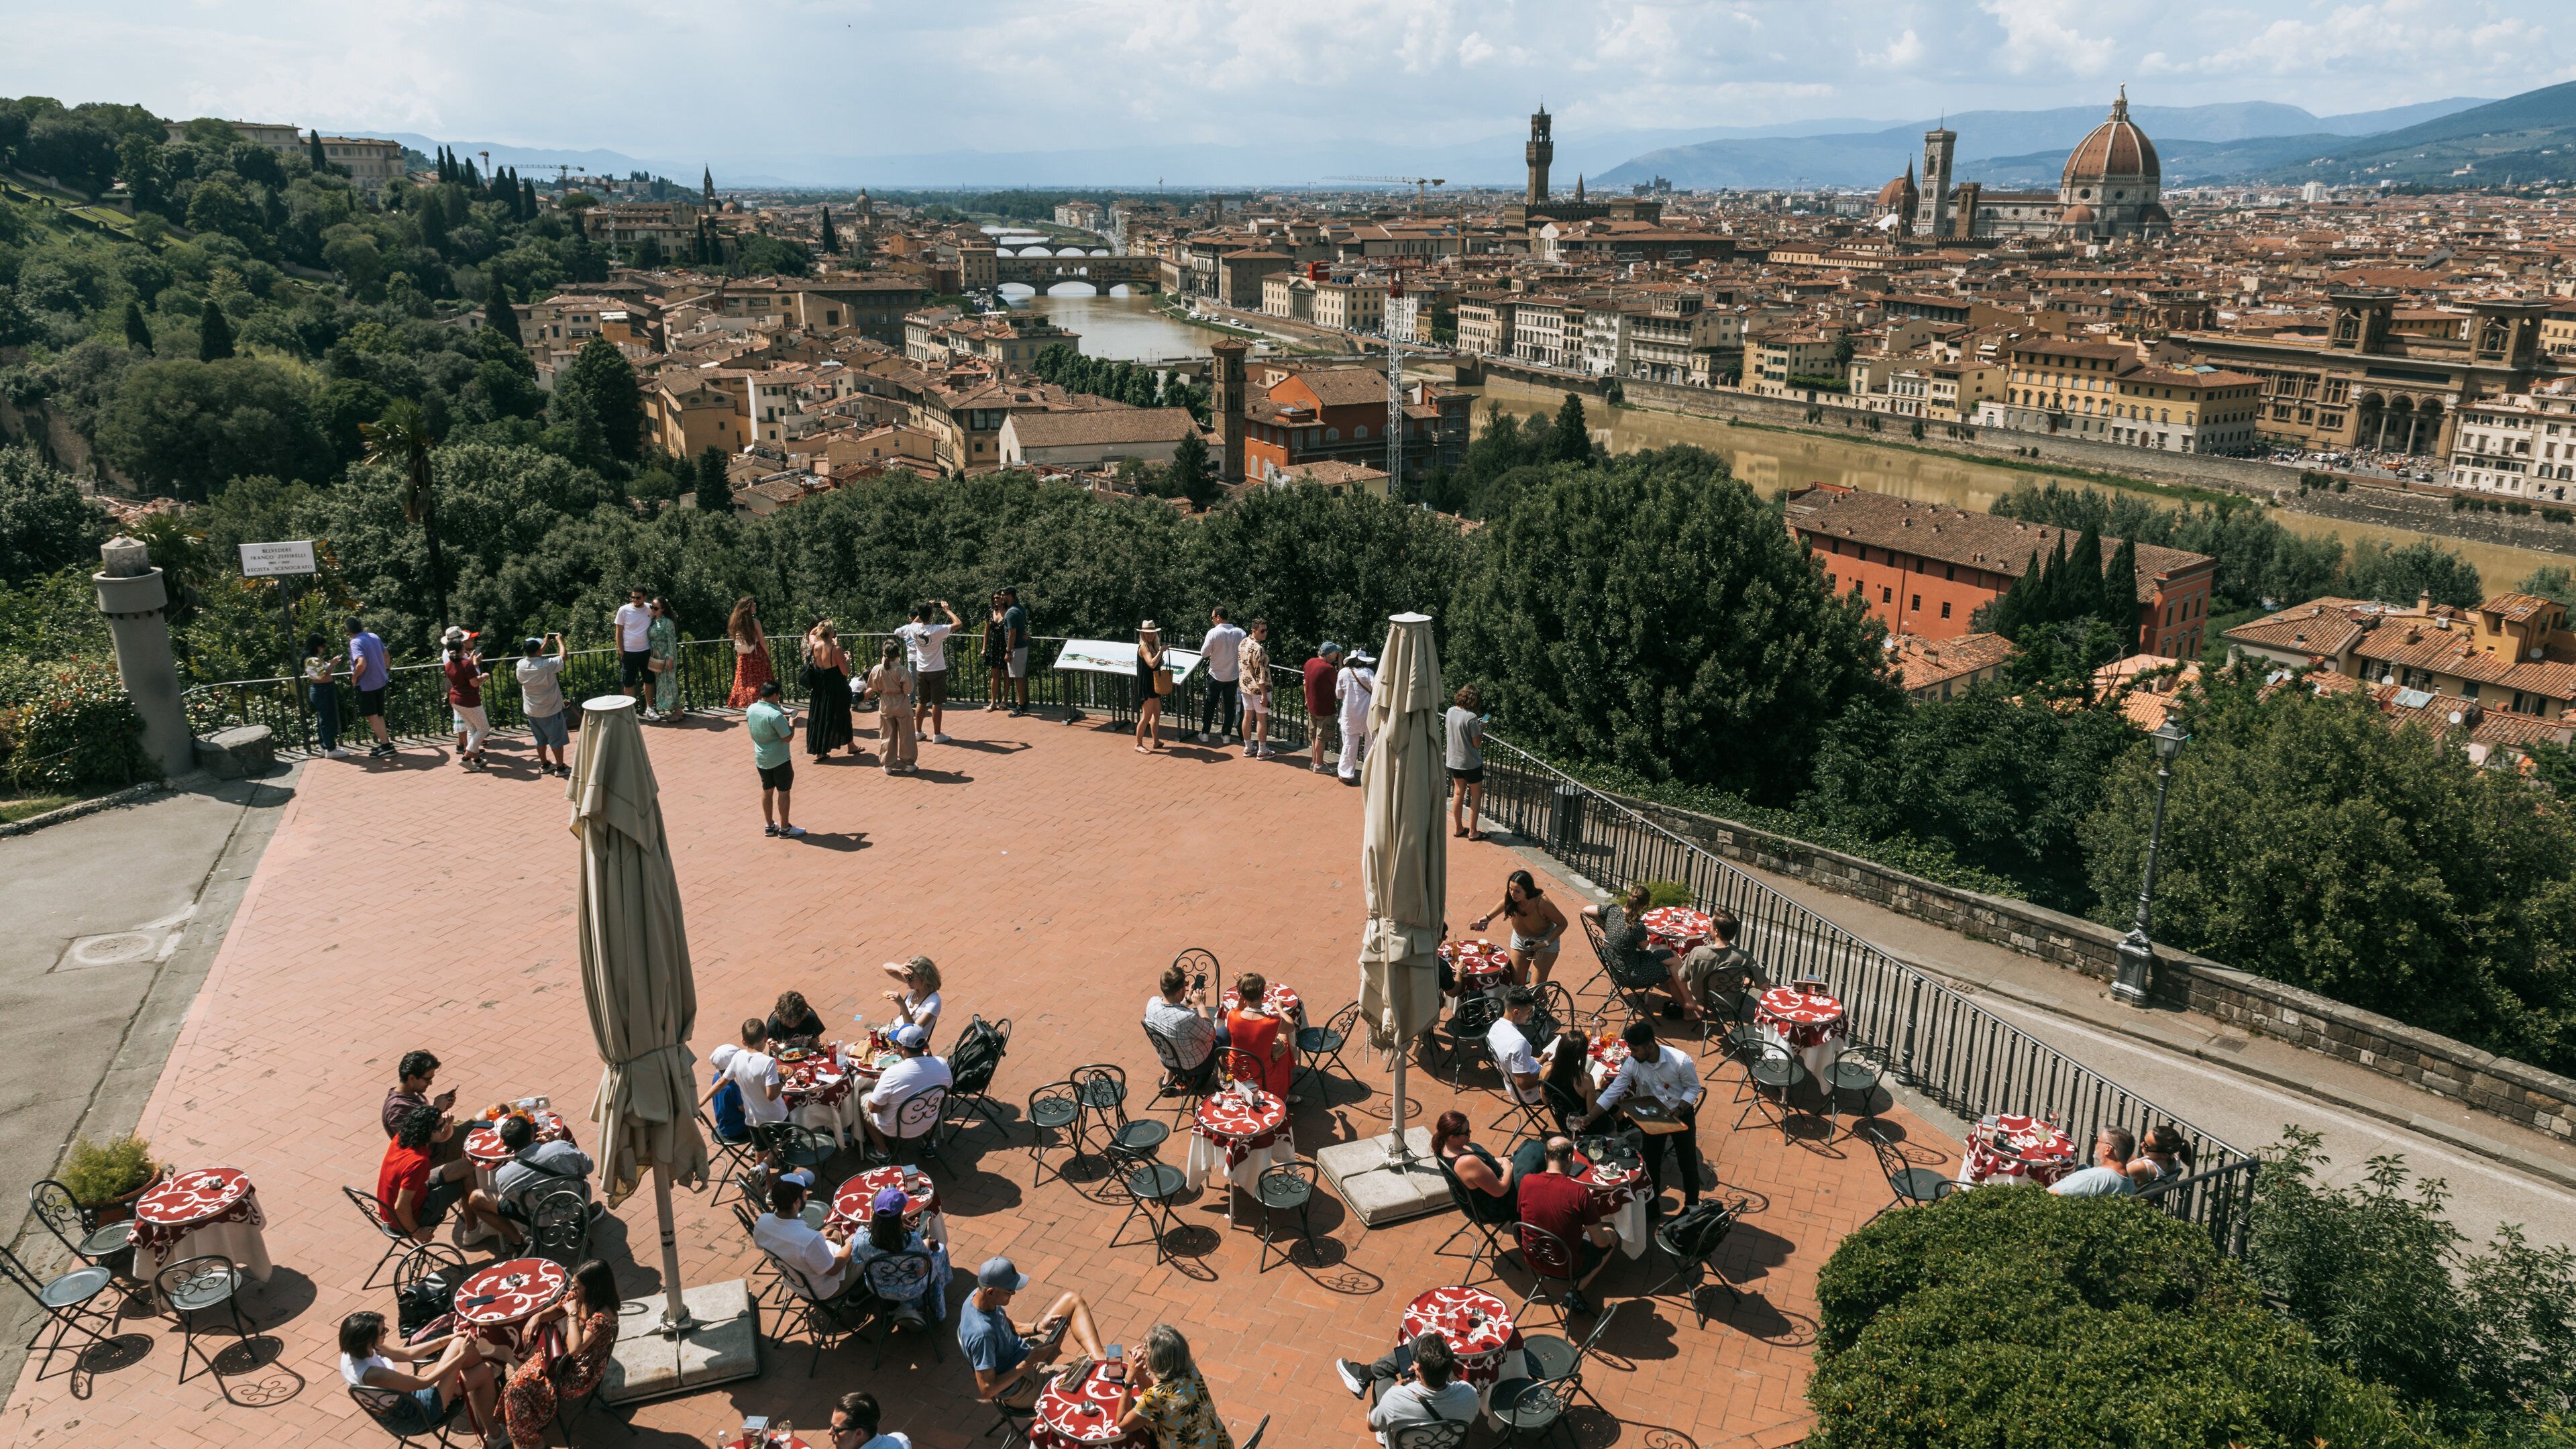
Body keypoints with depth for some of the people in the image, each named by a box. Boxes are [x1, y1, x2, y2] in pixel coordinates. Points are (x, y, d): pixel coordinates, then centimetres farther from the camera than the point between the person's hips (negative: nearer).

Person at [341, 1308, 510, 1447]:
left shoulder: (353, 1351, -11)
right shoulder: (372, 1375, -37)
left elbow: (407, 1353, 1)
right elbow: (424, 1383, -24)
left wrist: (449, 1339, -4)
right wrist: (462, 1355, -16)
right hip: (417, 1414, -8)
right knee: (484, 1372, -8)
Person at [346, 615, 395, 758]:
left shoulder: (355, 642, -20)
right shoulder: (374, 636, 3)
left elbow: (362, 664, -33)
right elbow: (385, 654, 17)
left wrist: (354, 677, -16)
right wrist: (386, 671, 30)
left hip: (366, 685, -8)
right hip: (381, 681, 8)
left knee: (372, 717, -1)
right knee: (379, 715, 17)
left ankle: (386, 746, -2)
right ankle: (385, 742, 22)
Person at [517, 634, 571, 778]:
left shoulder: (521, 665, -8)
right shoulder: (546, 665, -25)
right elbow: (563, 657, -11)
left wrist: (545, 644, 20)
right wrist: (560, 641, 4)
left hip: (532, 710, 6)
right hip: (550, 710, -6)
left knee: (540, 738, 18)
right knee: (557, 739, 6)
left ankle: (544, 765, 29)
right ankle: (560, 767, 12)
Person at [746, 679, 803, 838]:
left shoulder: (751, 710, -2)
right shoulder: (775, 715, -26)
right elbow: (788, 737, -22)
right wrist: (791, 723, -4)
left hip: (760, 759, 7)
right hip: (779, 760, -7)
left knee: (767, 790, 17)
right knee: (784, 792, 5)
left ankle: (769, 825, 26)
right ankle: (784, 828, 12)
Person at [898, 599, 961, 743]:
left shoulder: (914, 628, -6)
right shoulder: (937, 630, -21)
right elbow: (958, 623, -18)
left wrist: (925, 609, 17)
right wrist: (947, 610, -8)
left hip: (921, 671, 5)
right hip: (937, 671, -5)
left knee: (922, 702, 15)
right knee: (937, 703, 0)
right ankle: (937, 735, 5)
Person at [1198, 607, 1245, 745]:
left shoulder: (1213, 633, -17)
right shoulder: (1240, 633, -8)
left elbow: (1204, 653, -11)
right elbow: (1244, 653, -1)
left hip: (1216, 675, -2)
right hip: (1233, 676, 2)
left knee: (1210, 705, 12)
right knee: (1230, 706, 12)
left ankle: (1205, 734, 16)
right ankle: (1226, 734, 15)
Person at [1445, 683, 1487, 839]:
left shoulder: (1451, 711, -3)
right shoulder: (1471, 717, -24)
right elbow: (1477, 743, -18)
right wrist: (1482, 728, -3)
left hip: (1454, 761, 7)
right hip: (1471, 763, -7)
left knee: (1458, 793, 17)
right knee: (1476, 795, 8)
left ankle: (1458, 828, 25)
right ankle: (1472, 832, 11)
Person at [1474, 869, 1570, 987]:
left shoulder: (1542, 903, -36)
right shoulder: (1510, 894, -24)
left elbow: (1563, 924, -21)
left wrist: (1545, 943, -28)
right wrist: (1487, 917, -5)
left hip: (1546, 939, -4)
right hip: (1520, 938, 4)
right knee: (1516, 983, 8)